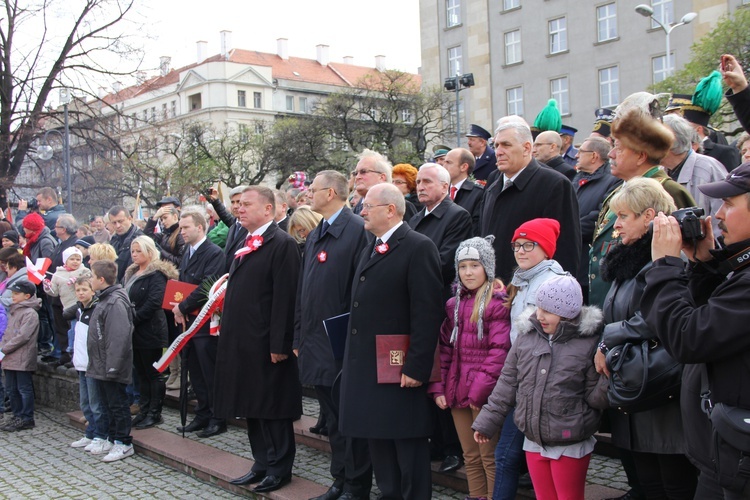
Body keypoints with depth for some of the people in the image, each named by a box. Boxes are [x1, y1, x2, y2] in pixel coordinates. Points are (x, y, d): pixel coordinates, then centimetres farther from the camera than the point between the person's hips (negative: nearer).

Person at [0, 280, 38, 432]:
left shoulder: (30, 313, -11)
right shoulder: (14, 311, 17)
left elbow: (23, 336, -18)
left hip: (22, 360, -9)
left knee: (24, 389, -1)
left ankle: (27, 419, 5)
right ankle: (17, 416, 22)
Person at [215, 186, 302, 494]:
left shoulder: (282, 244, -12)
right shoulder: (246, 245, 16)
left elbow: (285, 298, -17)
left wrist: (279, 344, -20)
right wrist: (229, 335, 15)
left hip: (266, 343, -9)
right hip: (242, 343, 9)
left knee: (273, 409, 2)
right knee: (251, 407, 15)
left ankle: (280, 468, 14)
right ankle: (262, 464, 26)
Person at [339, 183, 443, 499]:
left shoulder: (418, 248, -12)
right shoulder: (369, 249, 17)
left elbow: (427, 314, -17)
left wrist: (416, 367, -20)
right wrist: (354, 360, 13)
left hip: (400, 371, -8)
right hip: (366, 368, 9)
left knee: (408, 447, 1)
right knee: (378, 442, 15)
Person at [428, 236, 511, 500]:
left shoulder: (498, 302, -9)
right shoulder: (454, 304, 12)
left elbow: (500, 351, -14)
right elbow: (444, 348, 12)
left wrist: (479, 389, -16)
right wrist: (437, 387, 3)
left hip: (485, 394, -6)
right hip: (456, 391, 6)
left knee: (489, 458, 1)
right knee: (470, 457, 15)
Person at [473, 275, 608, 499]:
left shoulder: (588, 342, -12)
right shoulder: (527, 336, 1)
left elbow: (594, 398, -8)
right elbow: (508, 382, 8)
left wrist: (609, 381, -28)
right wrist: (487, 421, 9)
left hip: (571, 446, -4)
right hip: (533, 443, 4)